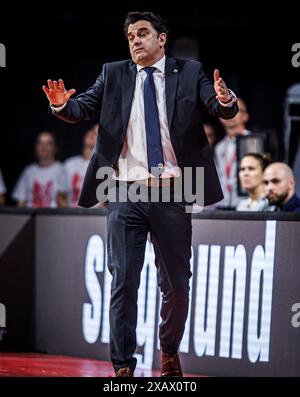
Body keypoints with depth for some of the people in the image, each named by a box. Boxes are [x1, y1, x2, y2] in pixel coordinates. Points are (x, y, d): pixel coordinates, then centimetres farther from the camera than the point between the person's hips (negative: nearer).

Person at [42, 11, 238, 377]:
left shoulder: (189, 73, 4)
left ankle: (169, 353, 28)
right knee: (124, 282, -2)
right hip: (125, 195, 0)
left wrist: (225, 100, -32)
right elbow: (85, 107, -3)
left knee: (176, 284, 8)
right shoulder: (113, 75, 8)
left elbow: (222, 110, -8)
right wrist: (63, 105, -25)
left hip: (172, 195, 0)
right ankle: (123, 366, 2)